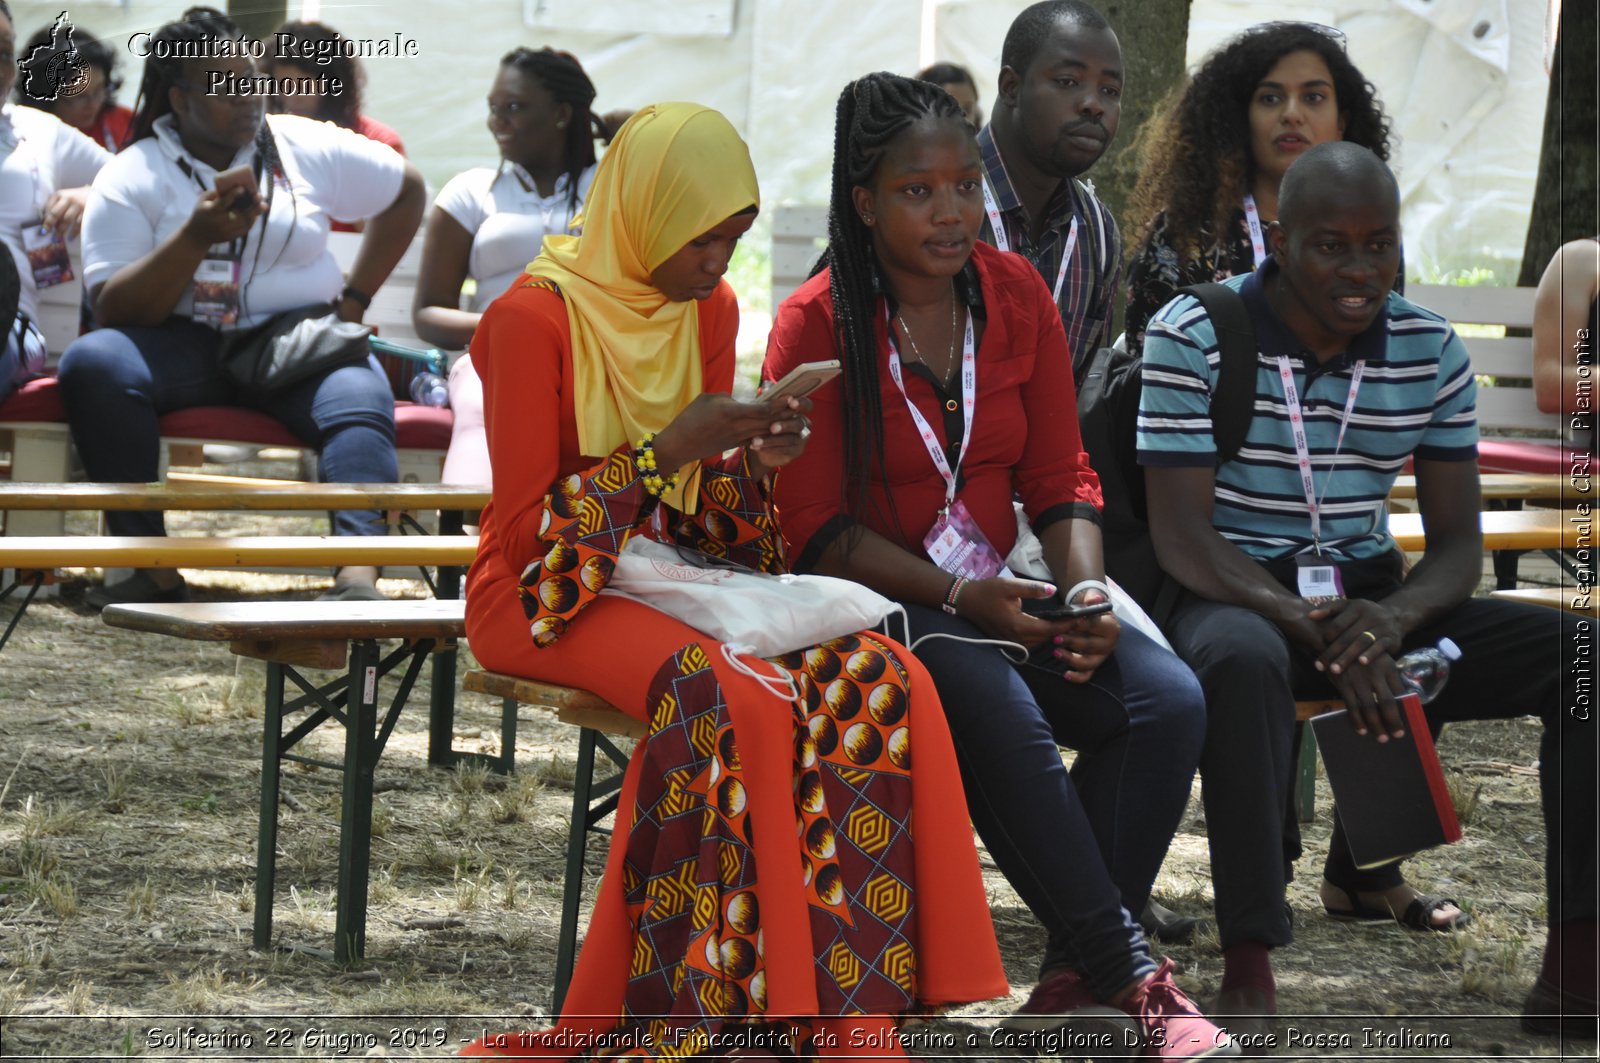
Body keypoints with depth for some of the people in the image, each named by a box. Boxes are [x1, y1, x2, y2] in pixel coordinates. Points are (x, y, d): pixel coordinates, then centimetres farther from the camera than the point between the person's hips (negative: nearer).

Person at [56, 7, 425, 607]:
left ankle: (359, 578, -53)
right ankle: (154, 572, -32)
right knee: (91, 362, -31)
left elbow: (407, 190, 21)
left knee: (361, 400, -33)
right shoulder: (130, 180, 2)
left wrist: (355, 297, 12)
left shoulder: (307, 148, 7)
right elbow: (114, 310, -6)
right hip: (185, 346, 0)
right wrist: (195, 238, -20)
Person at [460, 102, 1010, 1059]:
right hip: (548, 595, -6)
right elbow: (527, 535, -13)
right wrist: (668, 450, -21)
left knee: (880, 682, -21)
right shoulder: (533, 318, -10)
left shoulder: (710, 309, 10)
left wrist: (754, 464, -8)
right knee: (730, 695, -36)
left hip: (677, 577, 6)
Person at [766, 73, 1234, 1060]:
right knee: (1001, 712, -35)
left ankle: (1074, 980, -16)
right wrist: (963, 597, -20)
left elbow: (1060, 478, 10)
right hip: (877, 603, -5)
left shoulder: (1016, 295, 7)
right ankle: (1129, 976, -26)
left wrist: (1087, 589, -11)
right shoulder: (816, 325, -7)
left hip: (999, 592, 5)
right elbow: (820, 531, -9)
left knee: (1169, 699, -21)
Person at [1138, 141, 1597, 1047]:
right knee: (1245, 658, -42)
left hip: (1375, 599, 5)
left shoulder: (1431, 352, 3)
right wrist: (1315, 629, -30)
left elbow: (1458, 541, 1)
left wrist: (1392, 618, -24)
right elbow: (1183, 537, -14)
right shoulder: (1193, 337, -9)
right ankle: (1249, 968, -39)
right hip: (1236, 598, -5)